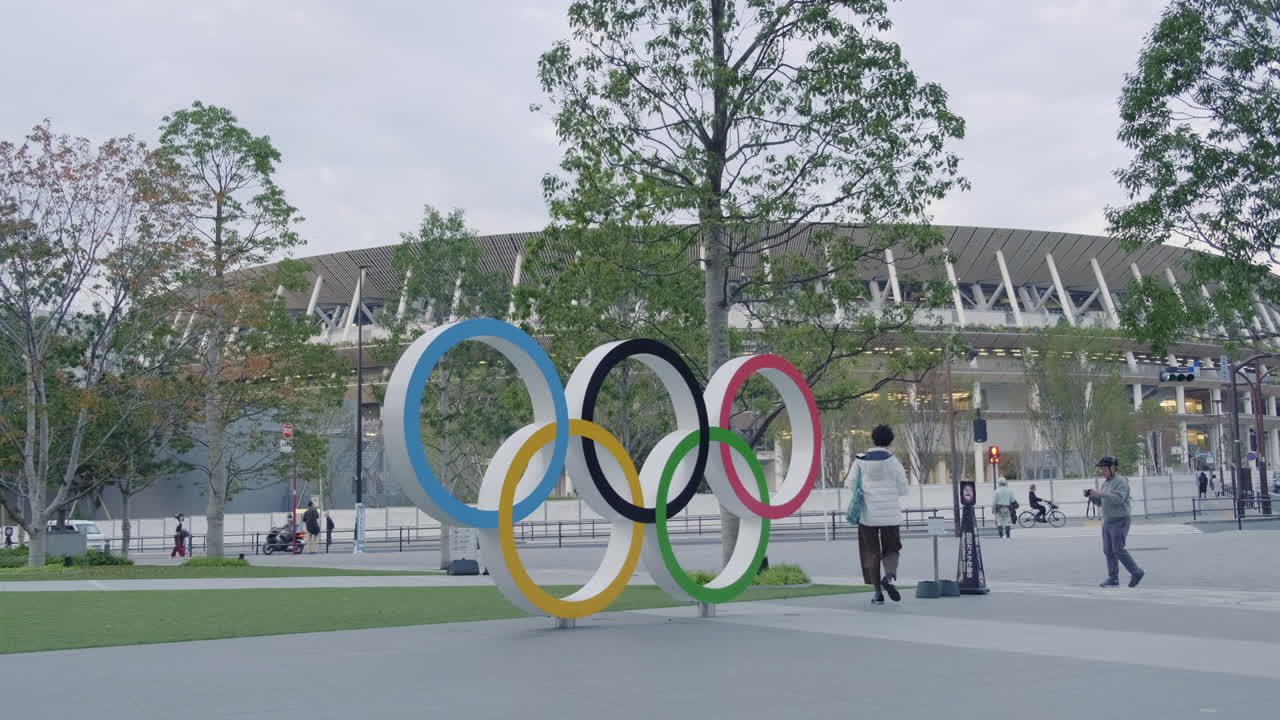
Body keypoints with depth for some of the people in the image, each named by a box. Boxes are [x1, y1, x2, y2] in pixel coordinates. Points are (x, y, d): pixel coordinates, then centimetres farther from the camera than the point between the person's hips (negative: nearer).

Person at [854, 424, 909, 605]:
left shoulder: (860, 461, 0)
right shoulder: (893, 462, -6)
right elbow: (903, 490, -3)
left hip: (867, 514, 1)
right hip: (889, 514, -1)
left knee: (871, 553, 10)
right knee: (891, 550, 12)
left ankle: (878, 593, 7)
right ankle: (889, 576, -17)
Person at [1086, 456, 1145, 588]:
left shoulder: (1121, 481, -12)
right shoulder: (1105, 483, 14)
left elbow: (1119, 499, -27)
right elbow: (1100, 503, 17)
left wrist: (1100, 493, -28)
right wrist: (1092, 496, -3)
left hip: (1120, 521, -8)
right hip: (1108, 521, 8)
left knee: (1118, 550, -11)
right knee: (1108, 551, 2)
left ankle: (1136, 572, 3)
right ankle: (1113, 579, 3)